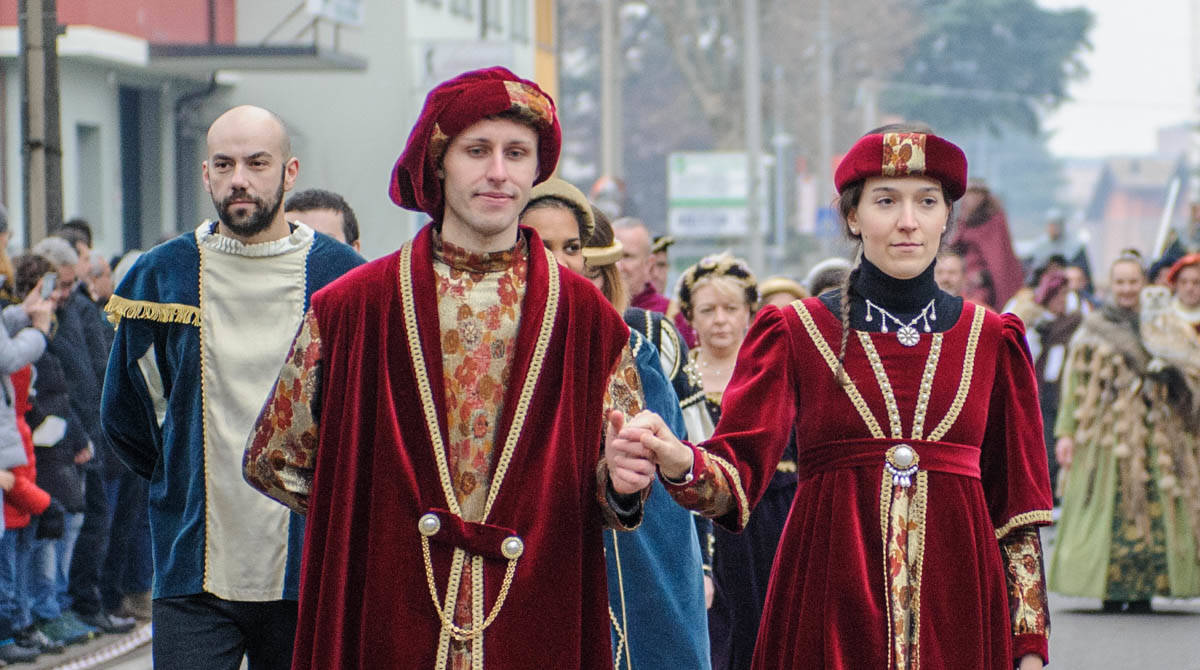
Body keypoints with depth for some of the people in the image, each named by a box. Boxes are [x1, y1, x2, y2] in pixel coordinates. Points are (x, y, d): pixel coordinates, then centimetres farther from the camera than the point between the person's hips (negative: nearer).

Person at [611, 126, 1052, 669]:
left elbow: (1015, 501, 8)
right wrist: (678, 462, -32)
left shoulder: (988, 339, 8)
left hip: (955, 602, 1)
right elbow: (742, 469, -9)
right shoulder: (795, 333, 4)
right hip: (830, 608, -1)